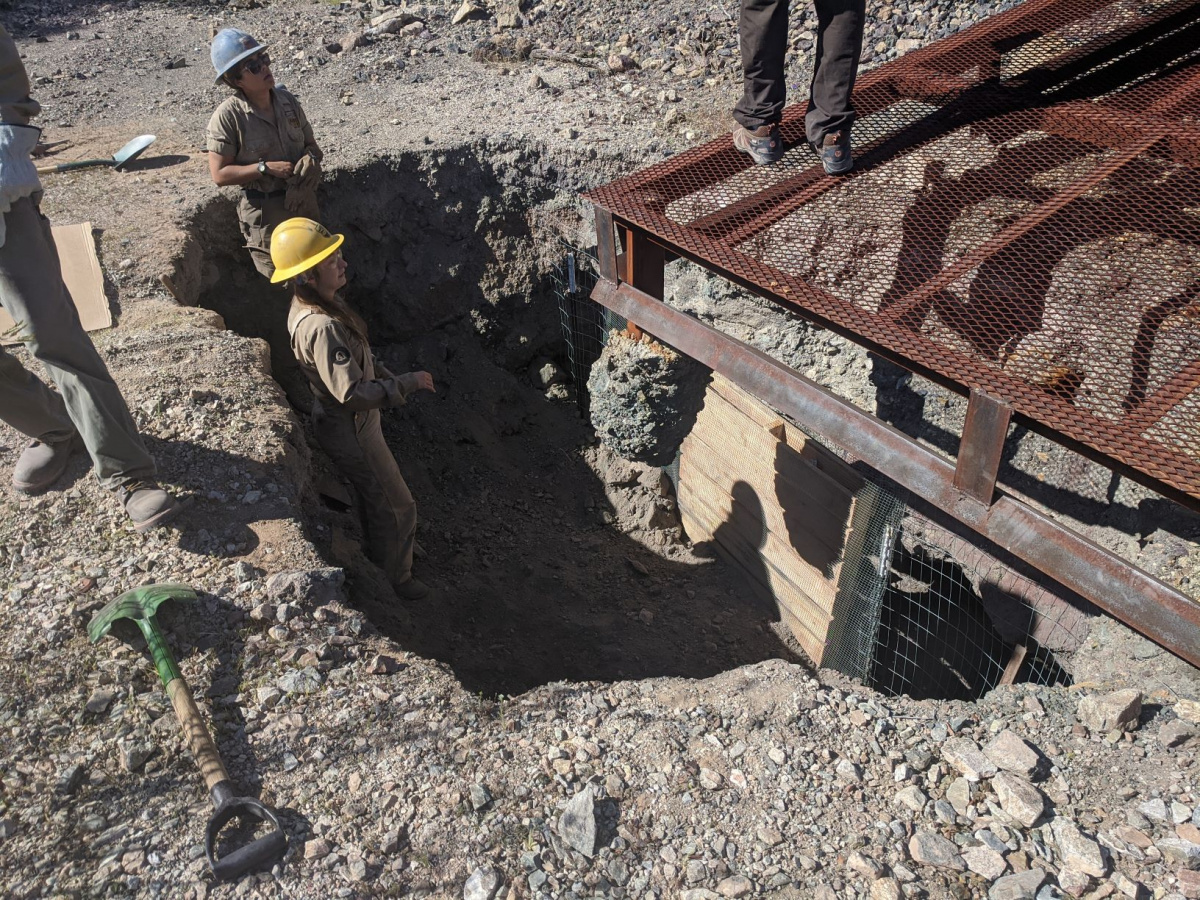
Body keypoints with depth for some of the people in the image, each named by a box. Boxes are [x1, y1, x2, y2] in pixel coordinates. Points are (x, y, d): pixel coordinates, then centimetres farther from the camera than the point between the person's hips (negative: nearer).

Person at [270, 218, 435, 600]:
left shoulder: (317, 304, -4)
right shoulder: (321, 327, -34)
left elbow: (358, 355, 12)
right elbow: (352, 393, -35)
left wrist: (387, 378, 7)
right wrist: (406, 383, -27)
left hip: (349, 421, 9)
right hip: (351, 430, -9)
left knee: (375, 493, 30)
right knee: (396, 506, 9)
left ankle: (384, 549, 52)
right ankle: (394, 579, 30)